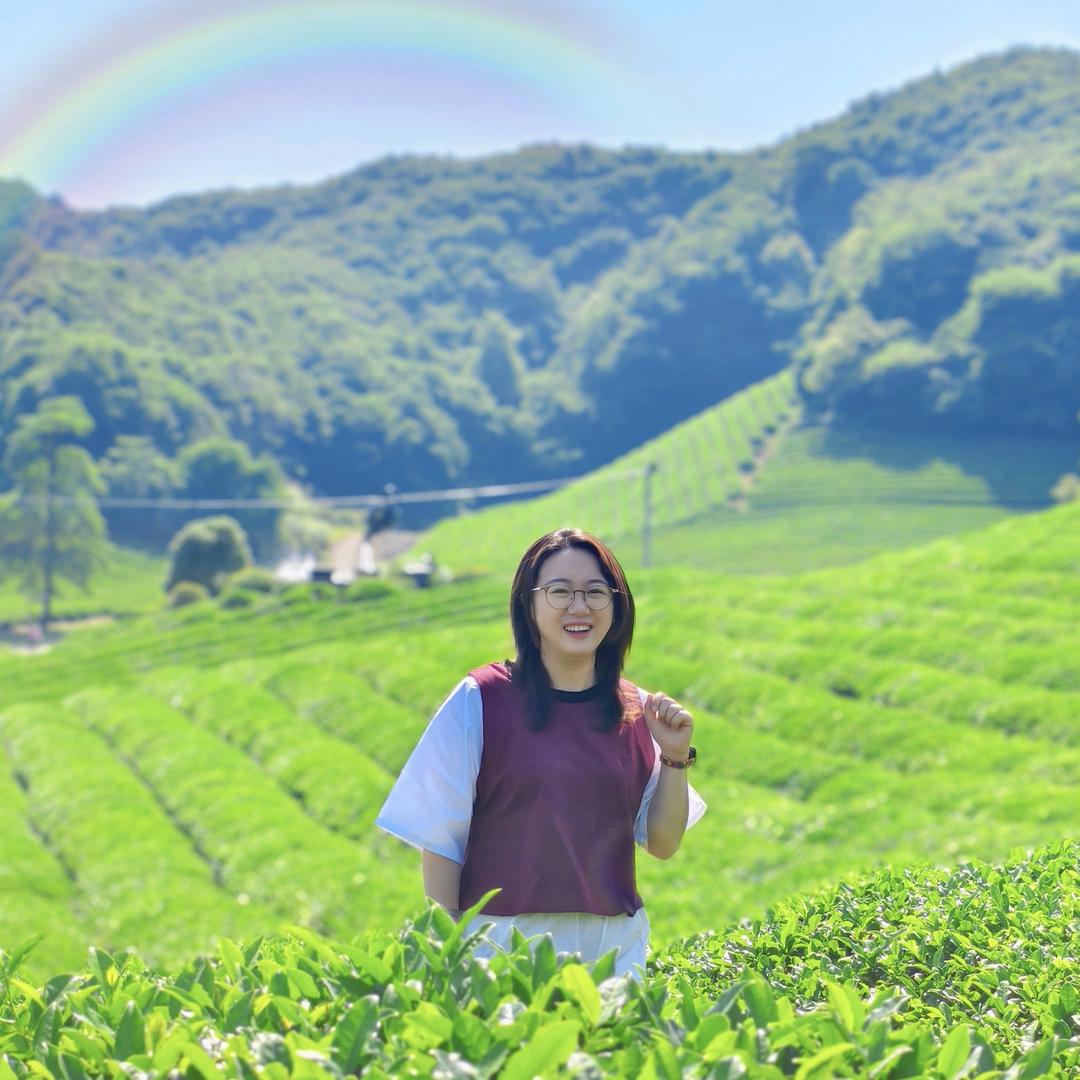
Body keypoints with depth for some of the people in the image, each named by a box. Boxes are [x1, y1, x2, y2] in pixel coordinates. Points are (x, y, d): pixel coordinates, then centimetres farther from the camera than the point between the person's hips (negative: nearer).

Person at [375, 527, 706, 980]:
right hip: (502, 941, -3)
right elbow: (440, 837, -3)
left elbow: (663, 844, 8)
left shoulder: (636, 712, 5)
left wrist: (675, 757, -5)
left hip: (613, 943, 3)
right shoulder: (480, 700, -5)